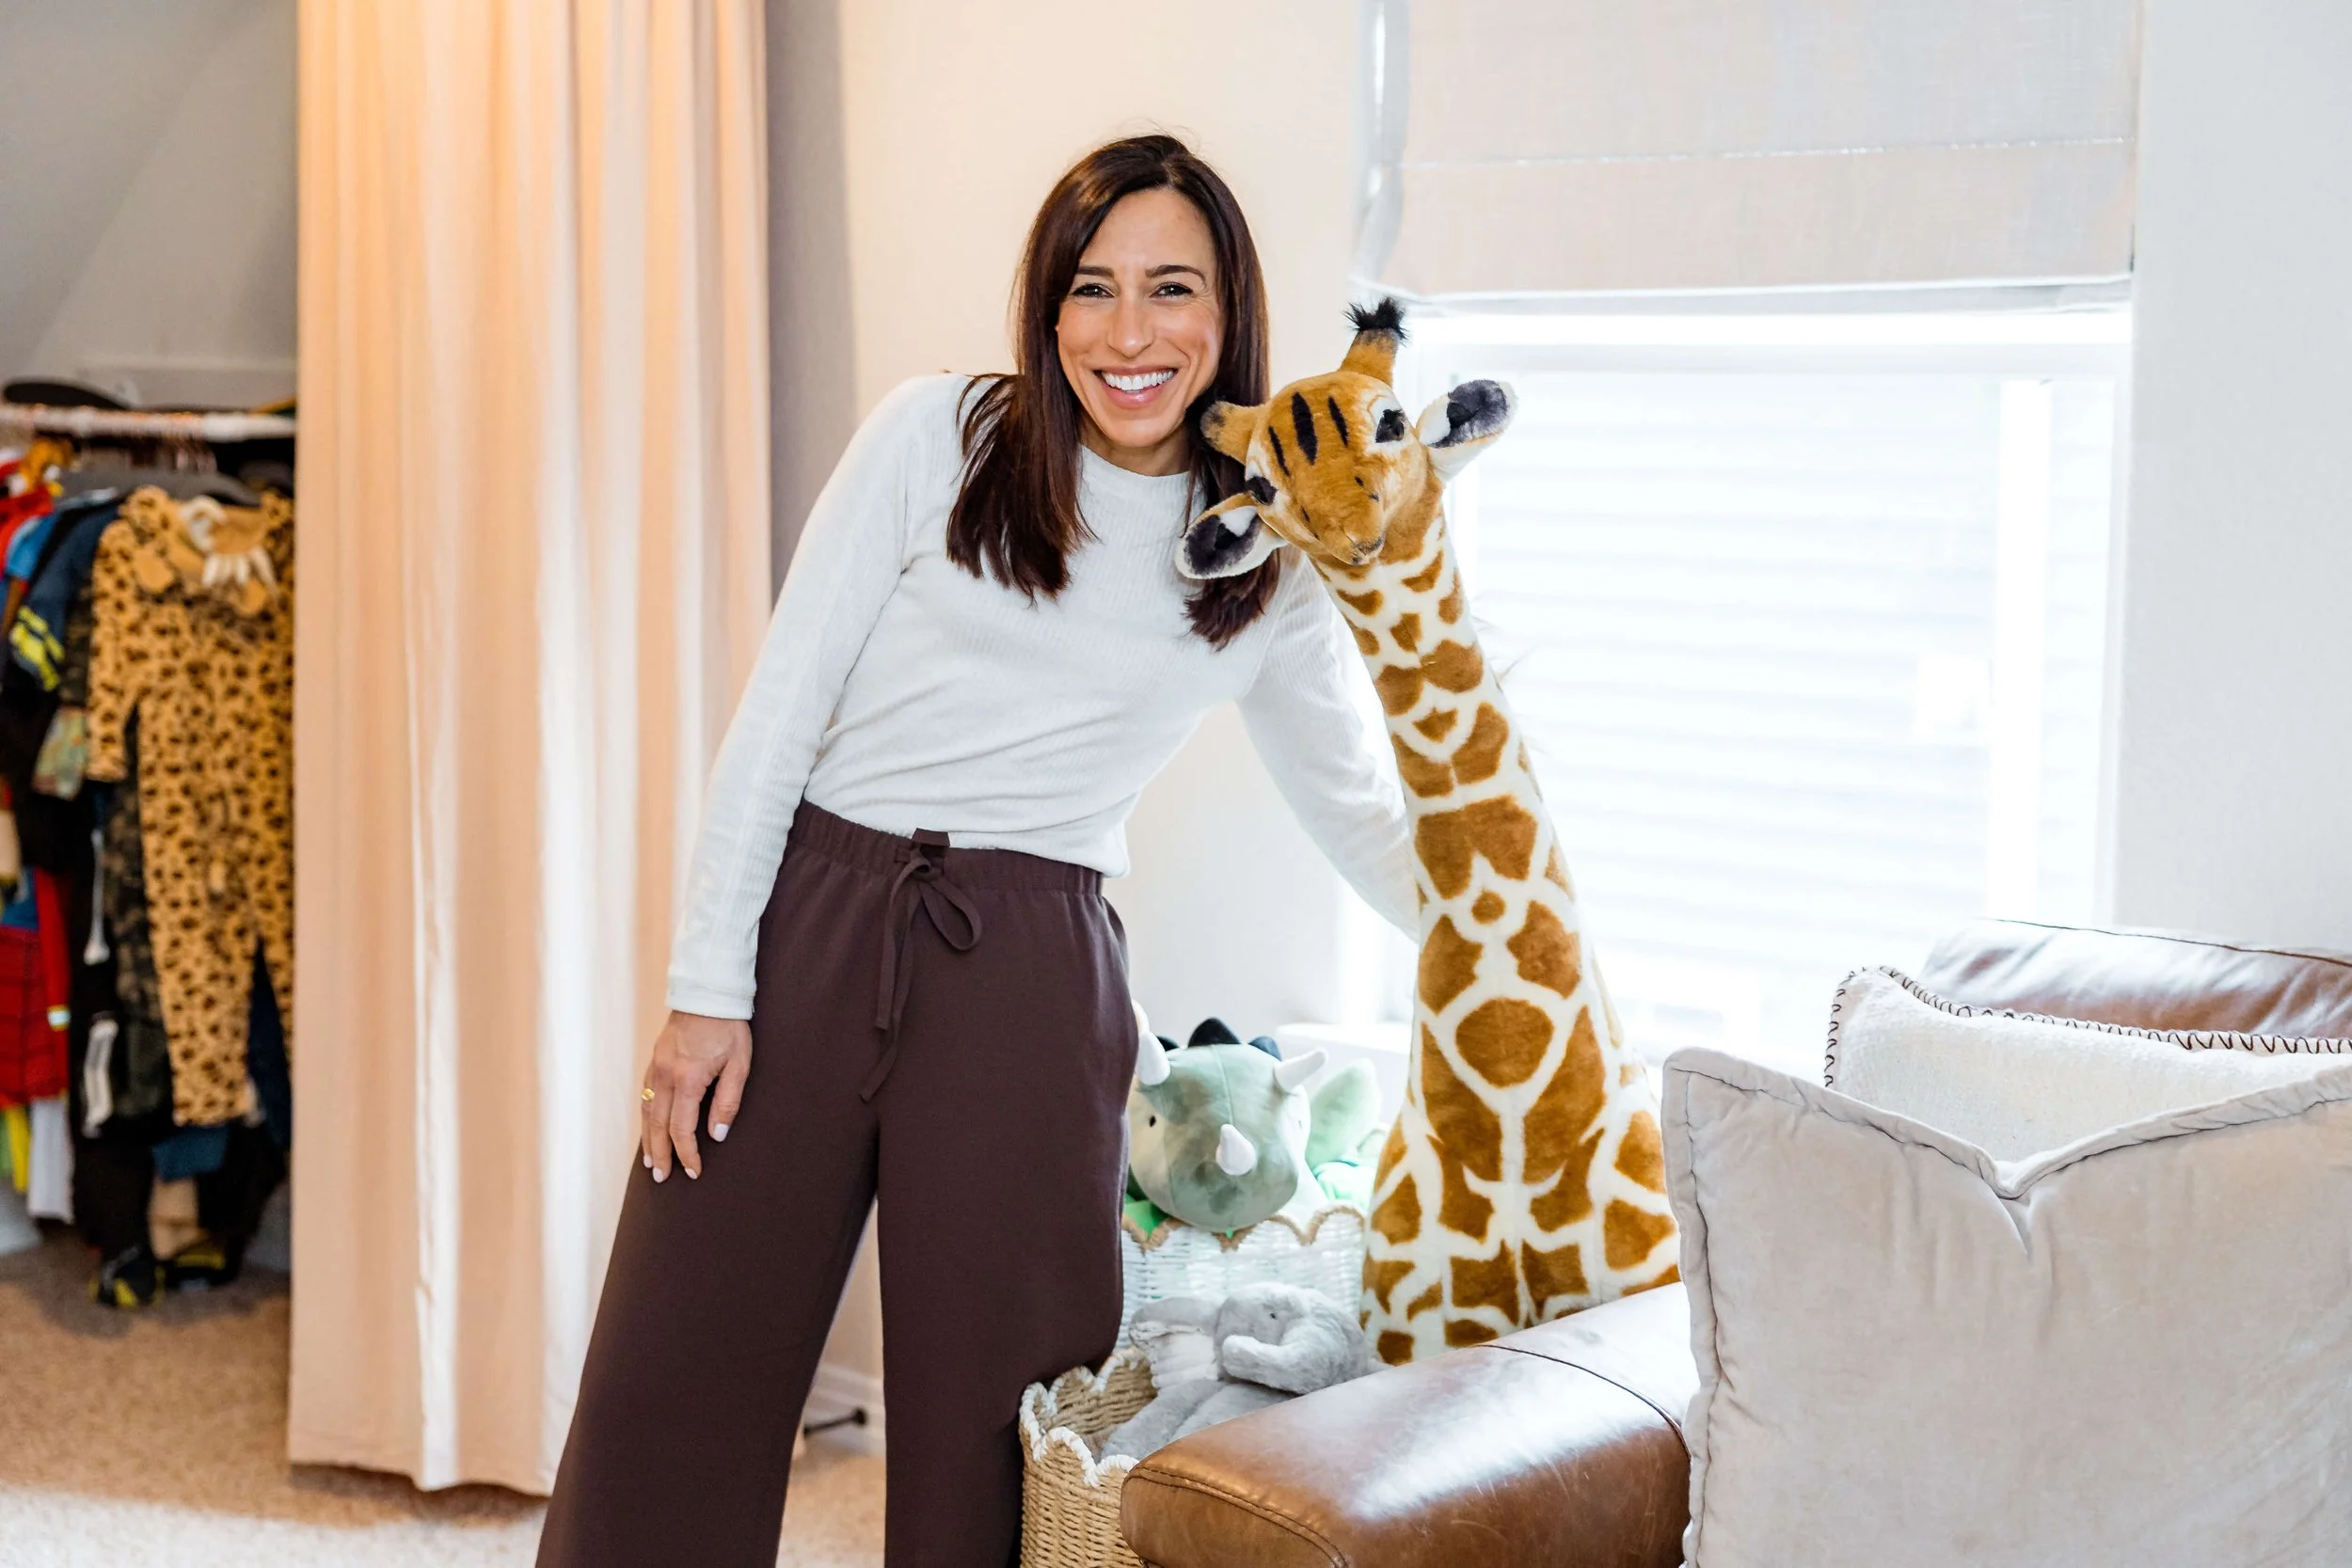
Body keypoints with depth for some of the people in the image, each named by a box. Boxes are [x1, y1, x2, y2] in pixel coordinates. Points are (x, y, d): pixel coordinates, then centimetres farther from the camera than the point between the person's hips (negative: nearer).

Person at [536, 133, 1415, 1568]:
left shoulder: (1270, 566, 7)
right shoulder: (938, 439, 2)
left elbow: (1362, 815, 19)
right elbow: (780, 709, 1)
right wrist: (708, 984, -4)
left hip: (1030, 980, 1)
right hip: (809, 921, 0)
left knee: (990, 1423, 5)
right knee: (671, 1393, 2)